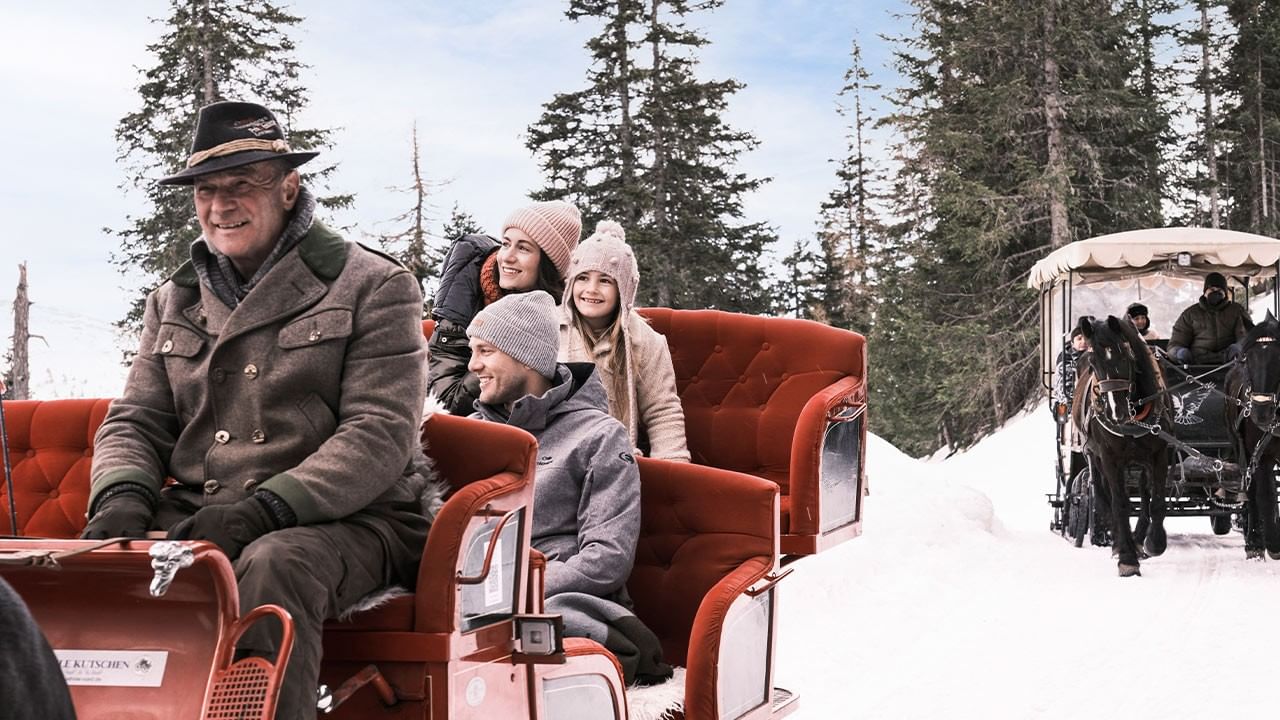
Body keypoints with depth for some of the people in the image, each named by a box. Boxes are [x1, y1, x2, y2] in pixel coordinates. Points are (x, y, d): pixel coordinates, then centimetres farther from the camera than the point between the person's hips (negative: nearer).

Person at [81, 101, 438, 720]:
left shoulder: (373, 287, 1)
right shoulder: (173, 301, 19)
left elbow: (379, 435, -9)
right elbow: (135, 423, 18)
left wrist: (265, 509, -22)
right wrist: (123, 495, -7)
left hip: (344, 518, -4)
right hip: (196, 511, 5)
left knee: (273, 567, -39)